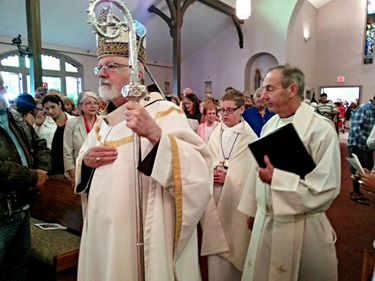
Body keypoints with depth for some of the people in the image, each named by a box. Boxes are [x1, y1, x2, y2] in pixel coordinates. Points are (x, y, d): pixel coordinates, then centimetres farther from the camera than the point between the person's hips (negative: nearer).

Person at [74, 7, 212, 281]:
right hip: (103, 232, 7)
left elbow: (200, 166, -25)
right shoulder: (102, 122, 9)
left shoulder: (164, 111, -13)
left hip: (147, 236, -6)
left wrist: (155, 134, -39)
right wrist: (86, 161, -3)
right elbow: (83, 172, 19)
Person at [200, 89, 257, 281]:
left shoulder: (250, 138, -5)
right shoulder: (215, 134, 5)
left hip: (236, 202, -2)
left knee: (235, 249, 11)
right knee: (215, 246, 9)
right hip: (214, 200, 3)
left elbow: (252, 173, -6)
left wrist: (228, 177, -14)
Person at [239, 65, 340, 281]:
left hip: (300, 226, -5)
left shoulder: (321, 129, -16)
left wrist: (277, 179, -21)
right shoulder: (270, 125, 5)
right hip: (265, 220, 6)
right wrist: (253, 210, 14)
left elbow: (327, 187, -20)